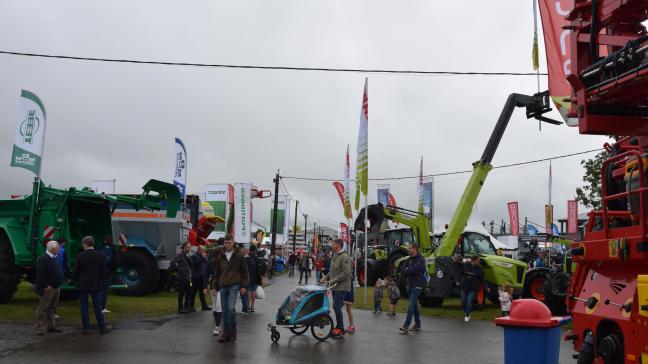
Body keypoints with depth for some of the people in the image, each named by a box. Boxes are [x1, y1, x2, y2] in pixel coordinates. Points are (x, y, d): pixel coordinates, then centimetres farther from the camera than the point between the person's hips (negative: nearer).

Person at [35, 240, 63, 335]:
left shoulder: (53, 258, 14)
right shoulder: (42, 259, -15)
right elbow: (40, 274, -22)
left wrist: (59, 284, 15)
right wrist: (46, 286, -23)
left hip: (56, 288, 9)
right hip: (48, 289, -9)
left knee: (52, 309, 14)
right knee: (43, 309, -3)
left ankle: (51, 326, 21)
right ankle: (40, 328, 1)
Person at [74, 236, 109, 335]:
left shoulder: (80, 256, -9)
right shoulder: (101, 255, -4)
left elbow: (76, 271, -5)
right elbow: (104, 271, -3)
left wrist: (78, 281, 12)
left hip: (83, 285, -1)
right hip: (96, 285, 1)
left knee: (84, 307, 6)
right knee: (98, 306, 8)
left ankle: (86, 329, 7)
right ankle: (102, 328, 9)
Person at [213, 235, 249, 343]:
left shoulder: (239, 256, 0)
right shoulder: (220, 257, 9)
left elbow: (244, 272, 2)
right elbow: (217, 272, 15)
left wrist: (244, 286, -2)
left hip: (234, 286, -4)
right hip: (223, 286, 4)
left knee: (231, 308, -14)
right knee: (225, 310, 6)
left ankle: (233, 332, 2)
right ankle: (225, 333, 14)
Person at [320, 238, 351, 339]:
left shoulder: (345, 257, -14)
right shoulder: (335, 256, 15)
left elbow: (346, 273, -20)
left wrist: (333, 280, -19)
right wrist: (326, 277, 8)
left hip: (341, 286, -9)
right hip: (335, 286, 9)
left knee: (336, 306, -12)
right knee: (337, 307, 12)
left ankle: (341, 330, -4)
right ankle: (338, 327, 20)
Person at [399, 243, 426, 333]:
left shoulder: (420, 259, -11)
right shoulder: (409, 259, 12)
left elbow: (415, 270, -21)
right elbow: (404, 270, 4)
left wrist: (407, 270, -5)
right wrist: (410, 271, -14)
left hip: (417, 285, -8)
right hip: (410, 285, 8)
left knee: (411, 305, -13)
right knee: (414, 305, 13)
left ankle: (406, 325, -16)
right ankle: (417, 324, 22)